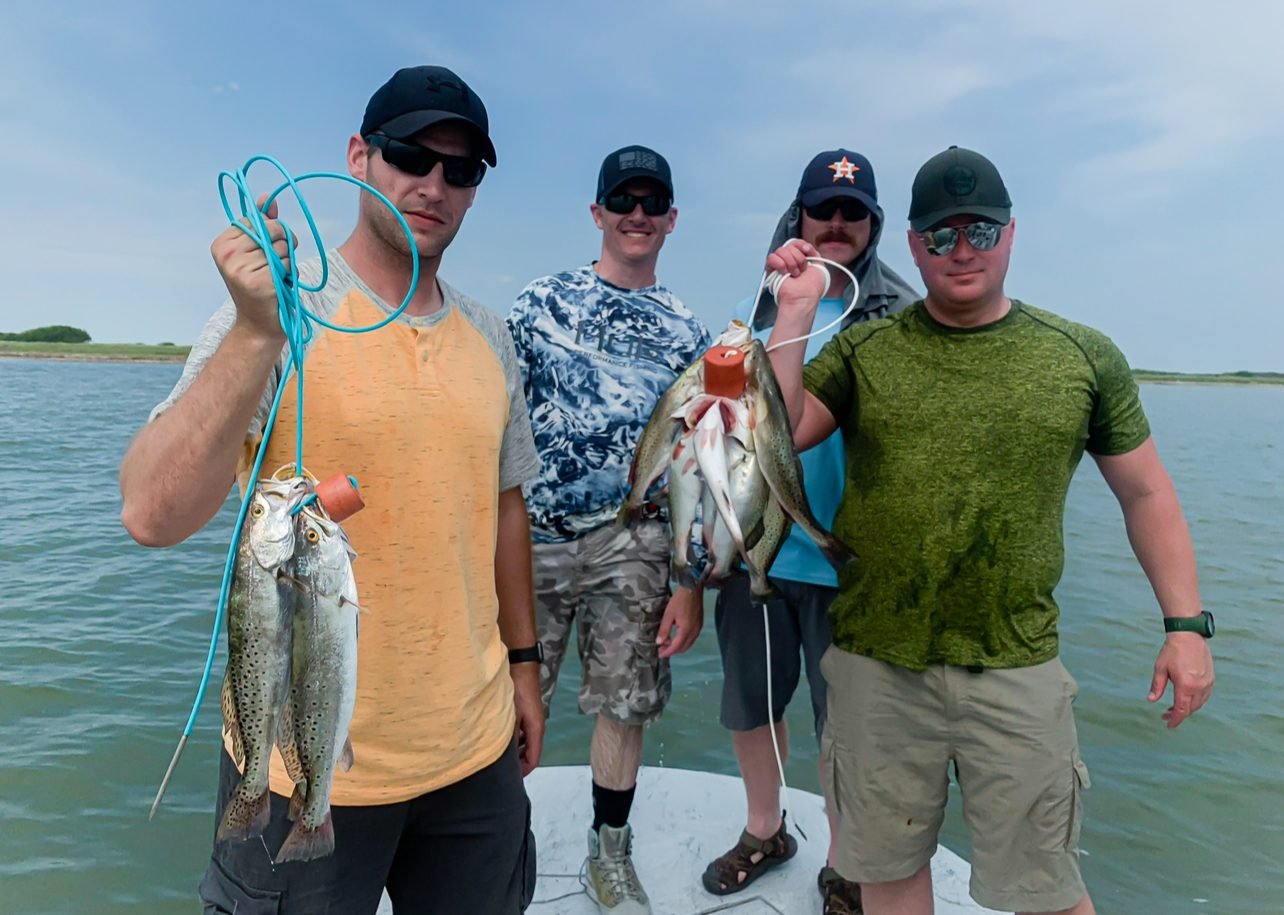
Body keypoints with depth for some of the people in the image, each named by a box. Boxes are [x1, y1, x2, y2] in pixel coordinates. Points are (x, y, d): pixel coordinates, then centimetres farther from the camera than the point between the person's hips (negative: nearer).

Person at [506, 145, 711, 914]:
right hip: (531, 535, 0)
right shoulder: (540, 303, 4)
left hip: (633, 544, 1)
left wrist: (692, 582, 1)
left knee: (625, 703, 10)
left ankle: (611, 853, 33)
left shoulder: (686, 333, 7)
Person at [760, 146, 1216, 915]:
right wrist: (797, 309, -12)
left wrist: (1187, 622, 2)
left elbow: (1146, 490, 7)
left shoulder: (1085, 356, 1)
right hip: (876, 665, 1)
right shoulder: (862, 351, 0)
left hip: (1018, 671, 0)